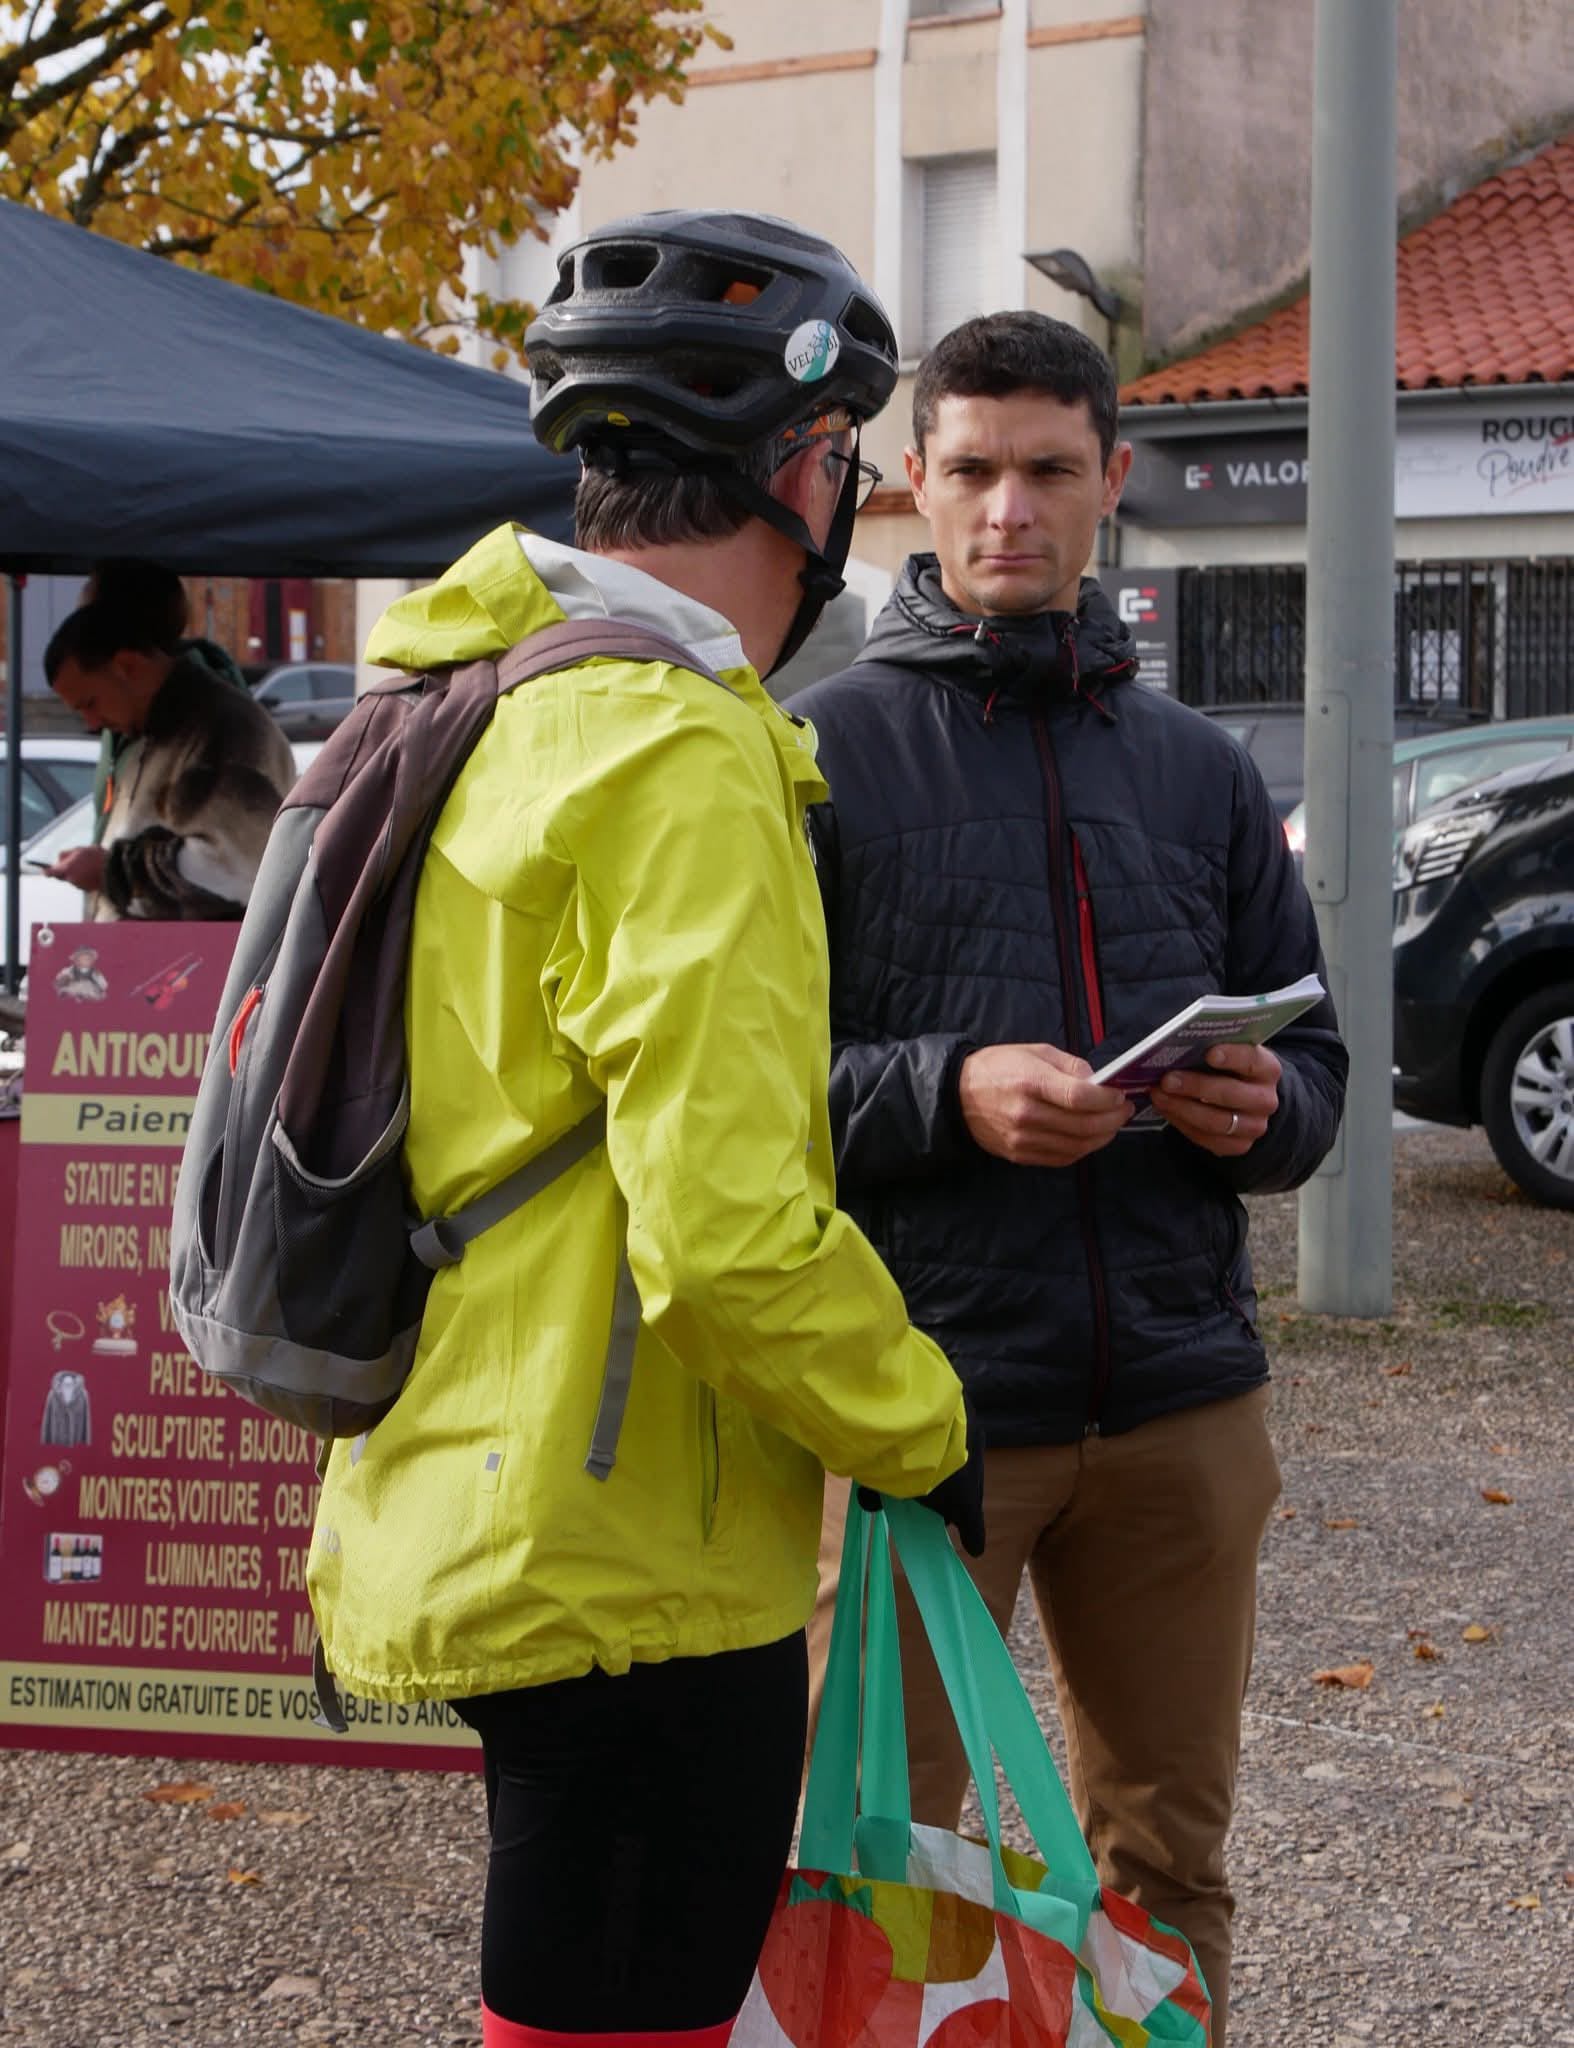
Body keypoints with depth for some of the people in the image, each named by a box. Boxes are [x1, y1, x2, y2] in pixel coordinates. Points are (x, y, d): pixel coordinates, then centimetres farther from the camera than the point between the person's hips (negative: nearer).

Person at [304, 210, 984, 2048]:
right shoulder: (681, 760, -20)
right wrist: (924, 1435, -11)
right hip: (632, 1570, -10)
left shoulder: (472, 703, 11)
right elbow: (731, 1230, -25)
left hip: (463, 1525, 10)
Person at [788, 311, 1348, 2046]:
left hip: (1179, 1398, 4)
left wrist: (1262, 1109, -7)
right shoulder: (822, 752, -1)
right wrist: (946, 1094, -21)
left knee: (1168, 1855, 14)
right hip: (920, 1400, -4)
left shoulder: (1199, 769, 13)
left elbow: (1311, 1053, 16)